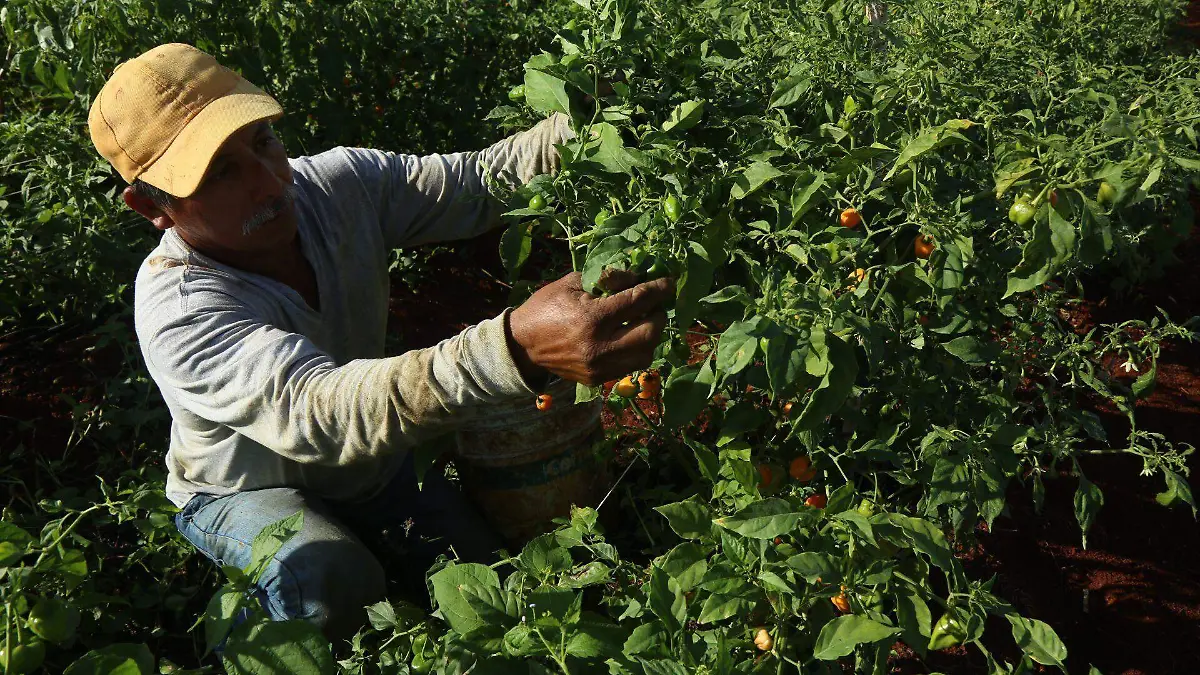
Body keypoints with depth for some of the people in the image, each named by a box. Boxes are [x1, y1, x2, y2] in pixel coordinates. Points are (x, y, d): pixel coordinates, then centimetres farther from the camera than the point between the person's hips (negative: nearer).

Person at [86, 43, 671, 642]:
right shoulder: (176, 311, -36)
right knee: (333, 583, -34)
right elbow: (315, 411, -53)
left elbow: (485, 178, -13)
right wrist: (518, 348, -69)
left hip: (376, 467, 5)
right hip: (245, 493, -5)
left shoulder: (337, 183, -19)